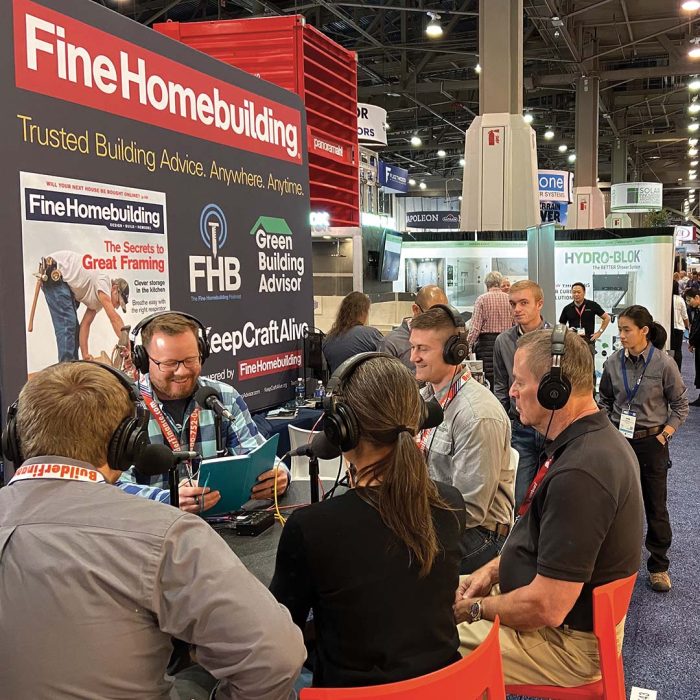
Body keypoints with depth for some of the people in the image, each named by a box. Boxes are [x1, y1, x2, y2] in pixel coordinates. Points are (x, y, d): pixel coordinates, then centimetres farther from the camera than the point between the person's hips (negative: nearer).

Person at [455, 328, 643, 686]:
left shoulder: (578, 472, -31)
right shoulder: (596, 439, 2)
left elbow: (547, 608, -29)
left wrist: (475, 609, -13)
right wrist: (493, 570, 5)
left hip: (568, 641, -10)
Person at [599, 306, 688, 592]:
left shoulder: (664, 364, -13)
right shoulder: (613, 362, -4)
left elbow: (680, 404, -2)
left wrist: (665, 435, -8)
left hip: (651, 442, -3)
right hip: (619, 438, 3)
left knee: (655, 505, 6)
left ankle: (658, 565, 21)